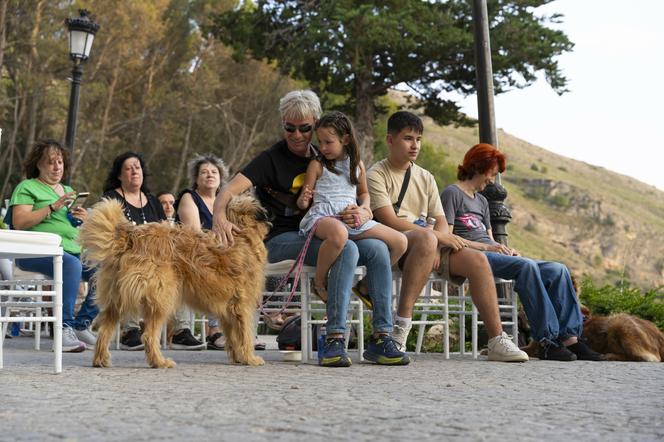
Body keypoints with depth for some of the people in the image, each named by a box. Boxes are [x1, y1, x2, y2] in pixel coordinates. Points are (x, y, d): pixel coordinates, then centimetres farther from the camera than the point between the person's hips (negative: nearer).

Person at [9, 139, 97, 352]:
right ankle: (65, 328, -36)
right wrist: (53, 207, -12)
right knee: (72, 264, -38)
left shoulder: (68, 190, 28)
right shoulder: (26, 187, 8)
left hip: (72, 250, 7)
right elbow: (19, 223, -6)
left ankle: (82, 324, -13)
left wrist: (84, 219, 7)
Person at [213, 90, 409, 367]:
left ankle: (381, 337, -18)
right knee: (346, 249, -31)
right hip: (282, 239, -5)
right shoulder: (271, 160, 0)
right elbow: (229, 190, -14)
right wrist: (219, 217, -37)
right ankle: (334, 340, -34)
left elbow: (365, 207, 12)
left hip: (319, 237, 6)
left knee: (377, 248, -18)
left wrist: (362, 214, -14)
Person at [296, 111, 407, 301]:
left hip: (352, 218, 5)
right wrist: (303, 200, -21)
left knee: (400, 242, -8)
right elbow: (302, 203, 4)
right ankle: (319, 282, -18)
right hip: (322, 216, -5)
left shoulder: (357, 164, 16)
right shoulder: (317, 165, 5)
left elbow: (363, 193, 29)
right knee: (339, 234, -45)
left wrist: (363, 208, 6)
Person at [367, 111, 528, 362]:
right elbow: (390, 221, -13)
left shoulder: (425, 178, 20)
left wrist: (436, 246, -11)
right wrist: (437, 237, -16)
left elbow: (441, 223, 13)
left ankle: (497, 341, -15)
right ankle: (401, 325, -38)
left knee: (477, 260, -15)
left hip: (428, 242, 6)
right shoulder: (376, 175, 0)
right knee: (426, 239, -38)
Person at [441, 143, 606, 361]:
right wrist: (486, 247, -16)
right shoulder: (452, 193, 4)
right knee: (527, 266, -34)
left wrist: (504, 249, -1)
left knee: (558, 271, -11)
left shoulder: (482, 201, 30)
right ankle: (546, 341, -37)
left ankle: (569, 338, -21)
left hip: (492, 254, 8)